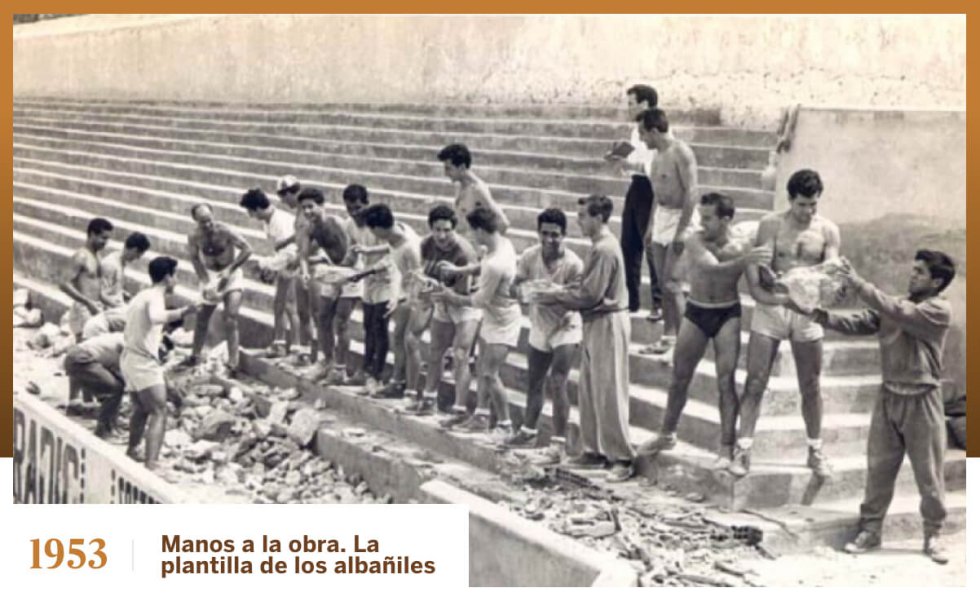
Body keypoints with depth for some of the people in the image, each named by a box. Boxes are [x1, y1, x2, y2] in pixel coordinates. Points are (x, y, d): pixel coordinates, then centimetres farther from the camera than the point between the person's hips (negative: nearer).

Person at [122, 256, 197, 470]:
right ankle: (151, 466, -21)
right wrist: (182, 312, -49)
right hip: (144, 362, -10)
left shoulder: (142, 295, 15)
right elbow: (156, 317, -40)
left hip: (130, 358, 10)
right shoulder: (155, 297, -16)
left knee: (141, 410, 26)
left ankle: (131, 453, 40)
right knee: (159, 414, -11)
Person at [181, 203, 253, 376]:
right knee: (202, 318, 11)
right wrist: (206, 282, -11)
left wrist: (230, 270, -22)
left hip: (231, 276, -3)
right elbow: (195, 259, -2)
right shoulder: (194, 237, -17)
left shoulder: (225, 232, -26)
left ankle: (233, 365, -9)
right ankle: (195, 356, 32)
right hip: (209, 276, 3)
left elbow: (247, 249, -21)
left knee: (230, 321, -12)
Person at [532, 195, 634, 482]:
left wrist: (553, 297, -13)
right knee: (589, 390, 13)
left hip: (607, 324, -10)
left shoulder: (604, 249, -19)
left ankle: (621, 458, -1)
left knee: (609, 393, -6)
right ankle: (595, 450, 21)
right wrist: (558, 292, 3)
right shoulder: (600, 246, 12)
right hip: (596, 323, 10)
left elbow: (589, 295, -21)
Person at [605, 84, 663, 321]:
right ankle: (630, 300, 21)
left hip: (649, 190, -9)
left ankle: (659, 303, 2)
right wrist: (620, 161, 4)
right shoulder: (636, 131, 14)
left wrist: (629, 163, -25)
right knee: (628, 245, 12)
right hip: (635, 188, 9)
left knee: (652, 247, -5)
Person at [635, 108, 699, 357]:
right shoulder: (658, 154, 11)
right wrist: (651, 224, 17)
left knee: (671, 284, -9)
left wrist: (681, 230, -22)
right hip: (661, 218, 8)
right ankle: (668, 337, 17)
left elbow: (691, 192, -20)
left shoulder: (681, 153, -16)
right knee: (663, 283, 10)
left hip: (680, 218, -8)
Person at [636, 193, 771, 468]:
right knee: (679, 377, 11)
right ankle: (667, 434, 30)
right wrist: (745, 260, -44)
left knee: (726, 381, -6)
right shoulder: (696, 241, -12)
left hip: (727, 314, -2)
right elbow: (711, 268, -30)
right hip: (696, 312, 2)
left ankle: (727, 448, -1)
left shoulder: (740, 248, -11)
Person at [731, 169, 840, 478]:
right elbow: (756, 266, -9)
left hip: (807, 311, 1)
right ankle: (743, 447, 2)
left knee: (811, 386, 9)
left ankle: (815, 450, 22)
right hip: (770, 307, -1)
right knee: (755, 381, -3)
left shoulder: (828, 231, 1)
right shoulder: (771, 224, -3)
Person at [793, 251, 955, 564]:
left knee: (929, 474, 4)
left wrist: (860, 284, -24)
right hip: (889, 397, 5)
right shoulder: (897, 305, 9)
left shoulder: (939, 310, -12)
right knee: (879, 468, 9)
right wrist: (827, 318, -15)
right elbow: (861, 323, 2)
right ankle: (870, 530, 18)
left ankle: (932, 536, 17)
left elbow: (896, 312, -24)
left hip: (922, 401, -5)